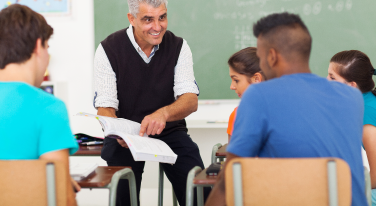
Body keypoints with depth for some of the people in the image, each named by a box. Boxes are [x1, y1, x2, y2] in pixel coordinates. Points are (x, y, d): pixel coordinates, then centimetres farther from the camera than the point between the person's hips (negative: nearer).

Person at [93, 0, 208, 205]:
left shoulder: (178, 46, -2)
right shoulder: (109, 50, -8)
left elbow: (191, 101, -11)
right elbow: (105, 108, -10)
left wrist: (164, 113, -34)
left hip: (169, 131, 2)